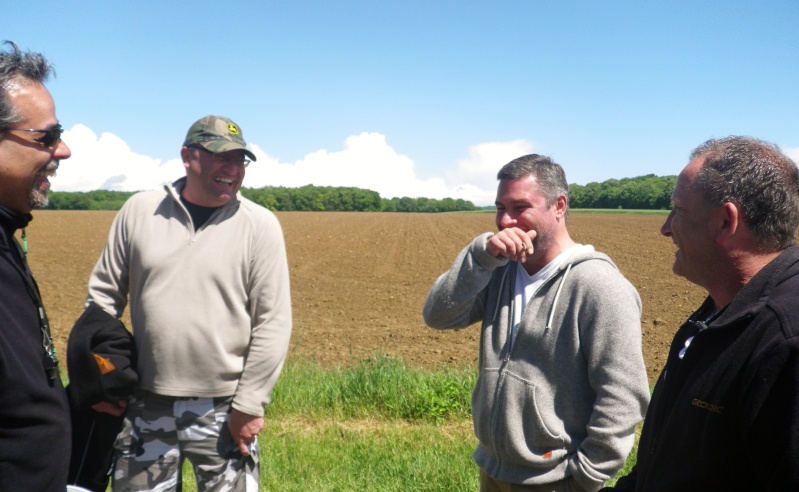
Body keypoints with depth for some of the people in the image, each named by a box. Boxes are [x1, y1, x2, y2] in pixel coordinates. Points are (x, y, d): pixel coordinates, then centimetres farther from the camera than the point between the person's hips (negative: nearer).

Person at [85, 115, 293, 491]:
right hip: (147, 404, 3)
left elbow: (273, 323, -8)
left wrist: (249, 406, -9)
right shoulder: (139, 211, 1)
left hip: (223, 408, -2)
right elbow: (103, 294, 8)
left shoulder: (260, 226, -7)